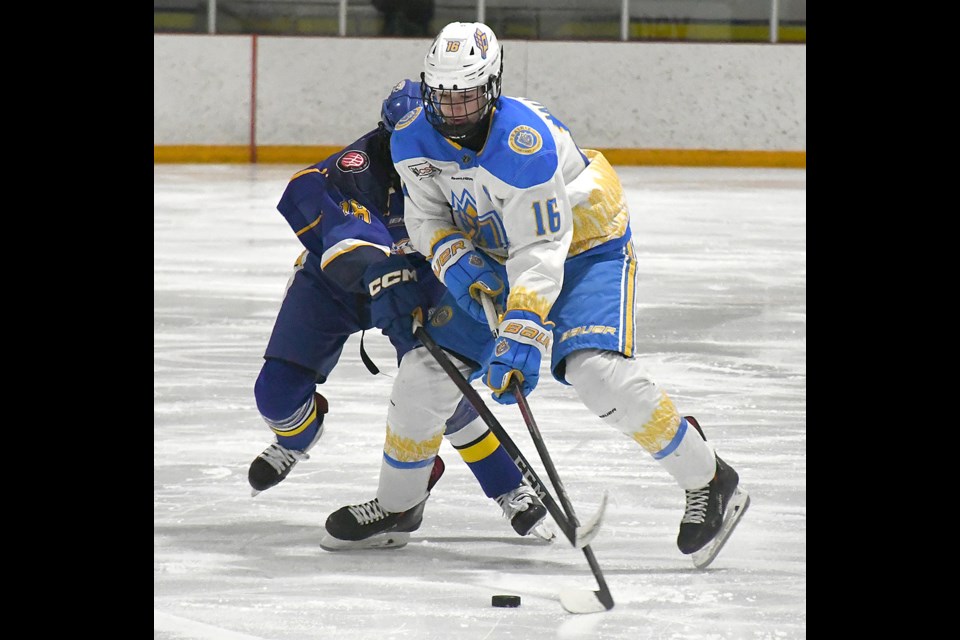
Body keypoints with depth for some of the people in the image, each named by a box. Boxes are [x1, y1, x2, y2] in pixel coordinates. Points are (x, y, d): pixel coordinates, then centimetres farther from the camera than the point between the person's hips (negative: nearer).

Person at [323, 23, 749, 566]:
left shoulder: (523, 142, -34)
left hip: (586, 246, -7)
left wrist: (524, 338, -43)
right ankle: (396, 505, 21)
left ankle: (709, 483, -13)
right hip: (495, 255, 7)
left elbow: (541, 251, -35)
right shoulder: (414, 139, -14)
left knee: (597, 371, -27)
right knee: (427, 367, 0)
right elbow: (427, 215, 0)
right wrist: (454, 258, -22)